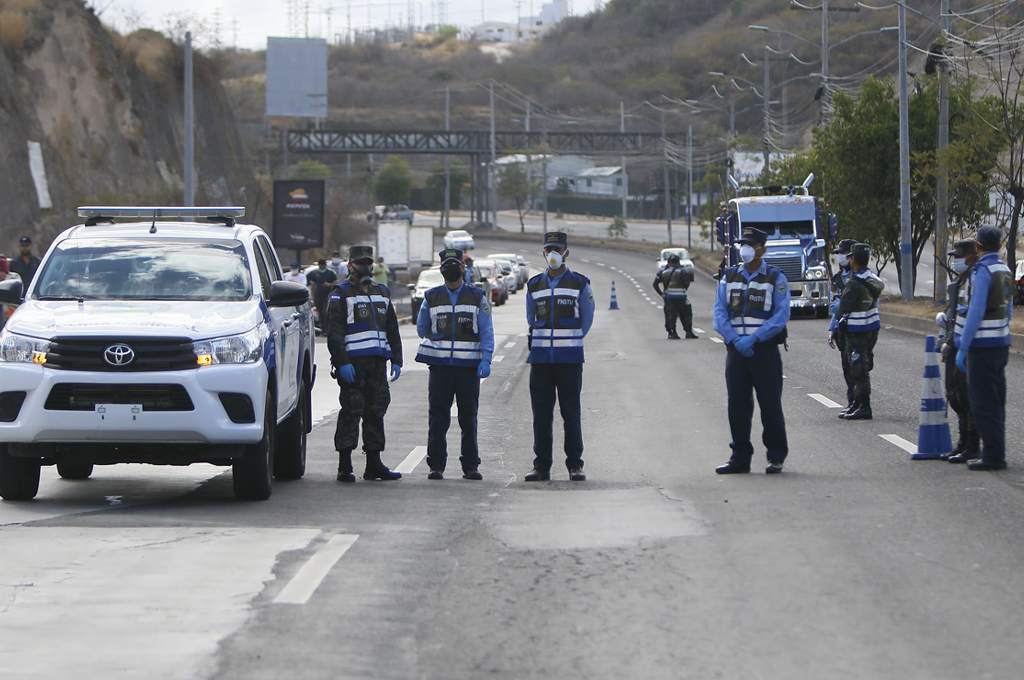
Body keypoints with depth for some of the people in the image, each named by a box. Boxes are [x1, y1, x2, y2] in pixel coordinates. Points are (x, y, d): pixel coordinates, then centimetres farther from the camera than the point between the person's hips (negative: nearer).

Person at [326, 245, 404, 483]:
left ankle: (374, 464, 13)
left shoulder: (382, 293, 19)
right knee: (351, 412, -8)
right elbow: (334, 332, -9)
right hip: (353, 363, -6)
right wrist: (342, 363, -18)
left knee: (376, 412, 8)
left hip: (377, 363, 6)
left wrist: (396, 360, 12)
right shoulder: (341, 294, 0)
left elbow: (392, 330, 22)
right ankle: (345, 467, -7)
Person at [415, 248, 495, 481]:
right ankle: (436, 466, 1)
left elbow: (486, 331, -1)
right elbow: (422, 328, 20)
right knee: (438, 418, -2)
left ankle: (470, 467, 8)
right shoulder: (432, 297, 7)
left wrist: (486, 360, -10)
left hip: (469, 366, -1)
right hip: (440, 366, 1)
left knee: (468, 418, 4)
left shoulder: (477, 297, 4)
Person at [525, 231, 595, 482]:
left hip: (570, 358, -3)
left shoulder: (579, 283, 2)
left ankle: (575, 465, 2)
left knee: (571, 413, -3)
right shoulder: (534, 285, 10)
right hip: (540, 358, 3)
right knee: (541, 414, 1)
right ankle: (542, 467, 5)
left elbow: (586, 320, 9)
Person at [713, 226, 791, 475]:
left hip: (765, 349, -3)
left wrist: (753, 339, -18)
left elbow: (781, 316, -9)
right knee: (737, 405, 3)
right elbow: (720, 314, 4)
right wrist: (736, 340, -12)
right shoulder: (729, 277, 10)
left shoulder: (775, 278, -1)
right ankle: (740, 458, 8)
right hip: (736, 350, 3)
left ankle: (776, 457, 9)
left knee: (770, 405, -2)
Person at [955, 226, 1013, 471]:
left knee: (983, 404, -5)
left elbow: (976, 313, -20)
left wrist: (962, 349, -17)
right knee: (995, 403, 13)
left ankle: (993, 456, -5)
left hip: (983, 347, -9)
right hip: (1001, 345, 9)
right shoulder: (1004, 270, 11)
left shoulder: (983, 271, -16)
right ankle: (995, 453, 16)